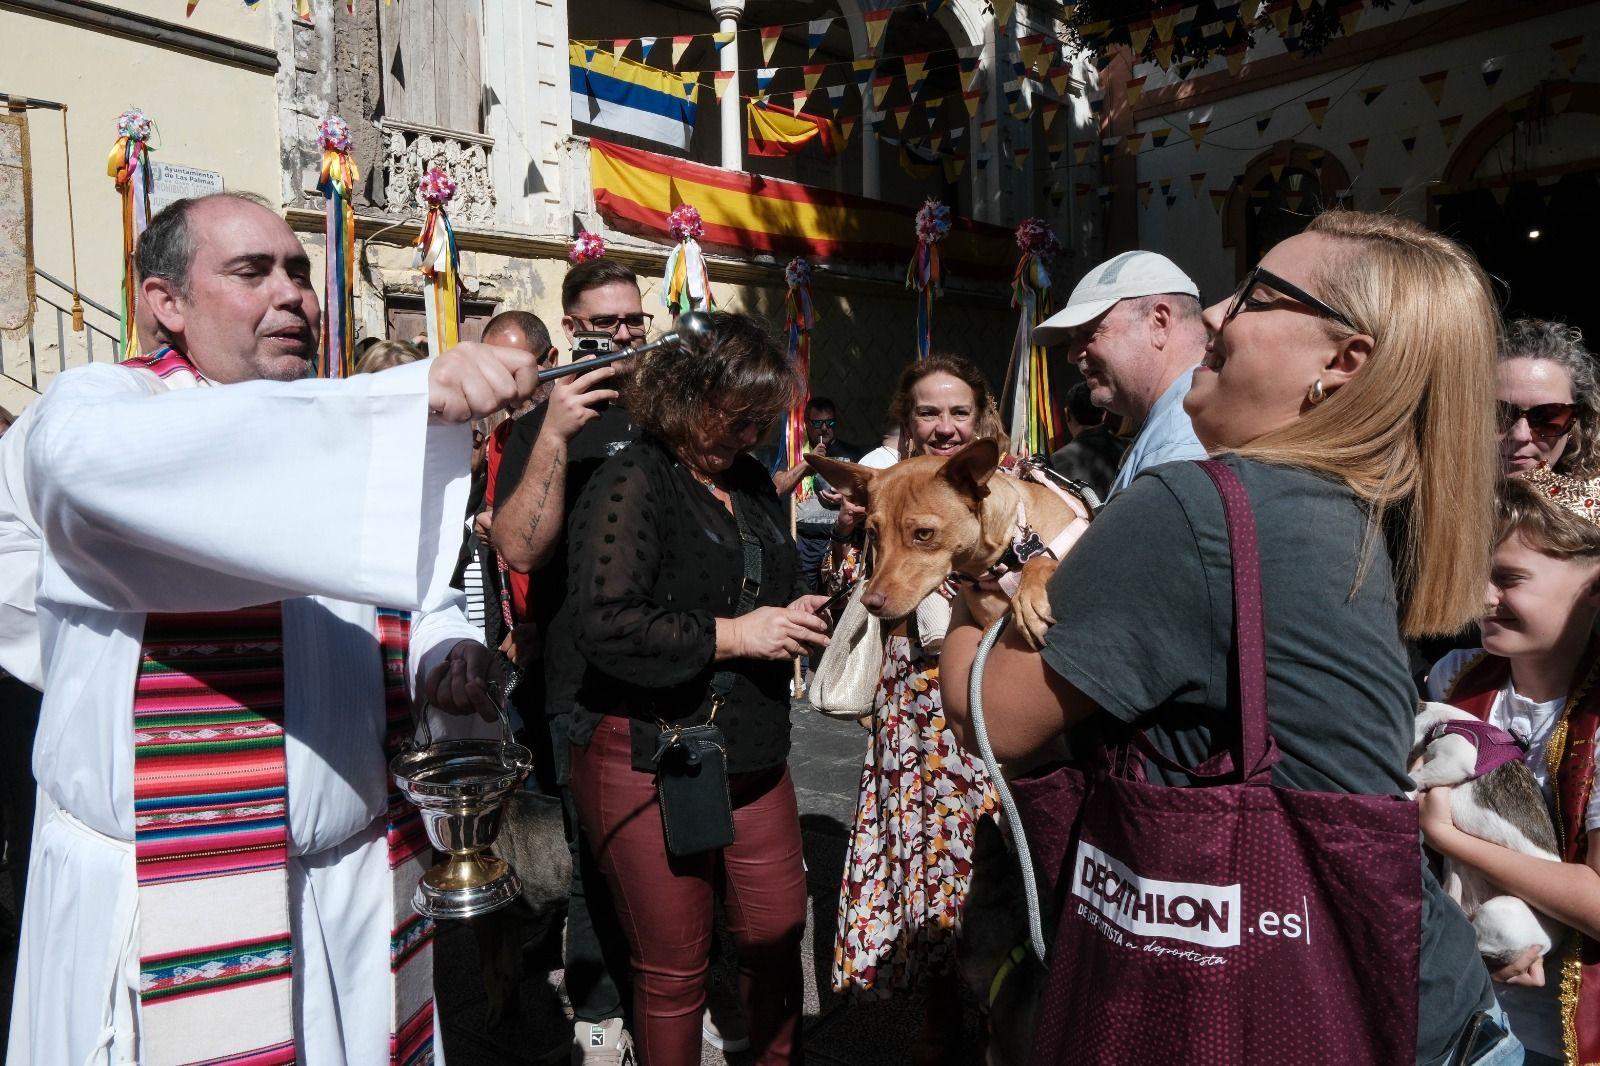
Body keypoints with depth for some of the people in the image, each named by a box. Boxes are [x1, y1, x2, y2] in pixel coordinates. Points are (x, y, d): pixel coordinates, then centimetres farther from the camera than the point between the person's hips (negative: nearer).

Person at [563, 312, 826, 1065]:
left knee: (779, 935, 16)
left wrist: (795, 617, 5)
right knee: (674, 966, 9)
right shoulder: (634, 481, -12)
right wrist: (729, 636, -19)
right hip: (648, 759, -7)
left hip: (752, 751, 7)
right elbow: (601, 625, -24)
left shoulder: (752, 483, 11)